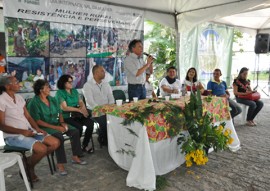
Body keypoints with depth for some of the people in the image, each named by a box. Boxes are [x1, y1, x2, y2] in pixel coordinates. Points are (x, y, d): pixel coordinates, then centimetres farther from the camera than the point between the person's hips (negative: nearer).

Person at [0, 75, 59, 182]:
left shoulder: (19, 97, 11)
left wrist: (37, 128, -4)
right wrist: (22, 131, -21)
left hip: (29, 131, 8)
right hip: (13, 136, -7)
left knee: (55, 143, -6)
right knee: (42, 149, -27)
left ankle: (29, 161, 10)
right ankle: (28, 168, 3)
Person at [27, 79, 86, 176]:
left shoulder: (53, 99, 9)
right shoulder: (34, 103, -12)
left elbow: (59, 113, 14)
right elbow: (37, 121, -18)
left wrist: (62, 122, -8)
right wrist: (55, 127, -22)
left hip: (56, 123, 7)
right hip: (44, 127, -7)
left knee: (75, 131, -10)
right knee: (59, 136, -33)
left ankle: (75, 157, 0)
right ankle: (60, 164, -23)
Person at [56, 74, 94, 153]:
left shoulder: (74, 91, 15)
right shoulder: (60, 93, -5)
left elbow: (81, 102, 11)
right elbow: (64, 108, -14)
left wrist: (83, 108, -13)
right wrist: (79, 110, -19)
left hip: (77, 115, 6)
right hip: (66, 117, -6)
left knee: (90, 123, -20)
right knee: (79, 127, -30)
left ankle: (85, 145, -4)